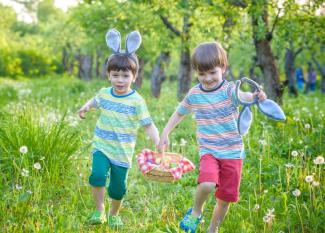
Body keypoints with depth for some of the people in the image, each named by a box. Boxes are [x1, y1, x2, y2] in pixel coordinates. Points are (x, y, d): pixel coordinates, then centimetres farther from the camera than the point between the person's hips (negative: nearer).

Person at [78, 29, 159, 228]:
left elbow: (148, 125, -11)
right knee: (98, 175, -22)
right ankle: (99, 211, -2)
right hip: (101, 147, 2)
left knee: (118, 188, 8)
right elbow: (96, 101, 26)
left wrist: (158, 142, -26)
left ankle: (114, 215, 35)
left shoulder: (136, 101, -11)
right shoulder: (104, 93, 1)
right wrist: (87, 106, 5)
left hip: (122, 152, -2)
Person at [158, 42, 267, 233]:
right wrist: (165, 134, 12)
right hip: (208, 151, 1)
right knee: (207, 184, -27)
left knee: (225, 199, 8)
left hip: (233, 152, -1)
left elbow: (242, 96, -35)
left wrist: (254, 96, -57)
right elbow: (179, 113, 17)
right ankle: (196, 212, 4)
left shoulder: (229, 89, -12)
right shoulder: (194, 94, -1)